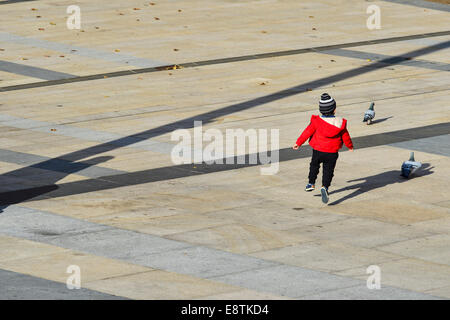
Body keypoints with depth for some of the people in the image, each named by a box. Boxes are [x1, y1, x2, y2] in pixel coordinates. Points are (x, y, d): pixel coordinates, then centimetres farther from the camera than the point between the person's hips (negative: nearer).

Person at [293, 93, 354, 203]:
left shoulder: (317, 122, -10)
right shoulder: (339, 123, -7)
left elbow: (308, 132, -4)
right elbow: (345, 136, 4)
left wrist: (298, 142, 7)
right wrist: (350, 146, 23)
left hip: (318, 151, 0)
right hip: (332, 153, 0)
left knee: (314, 165, 27)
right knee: (328, 171, 5)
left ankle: (311, 183, 32)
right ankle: (325, 187, -17)